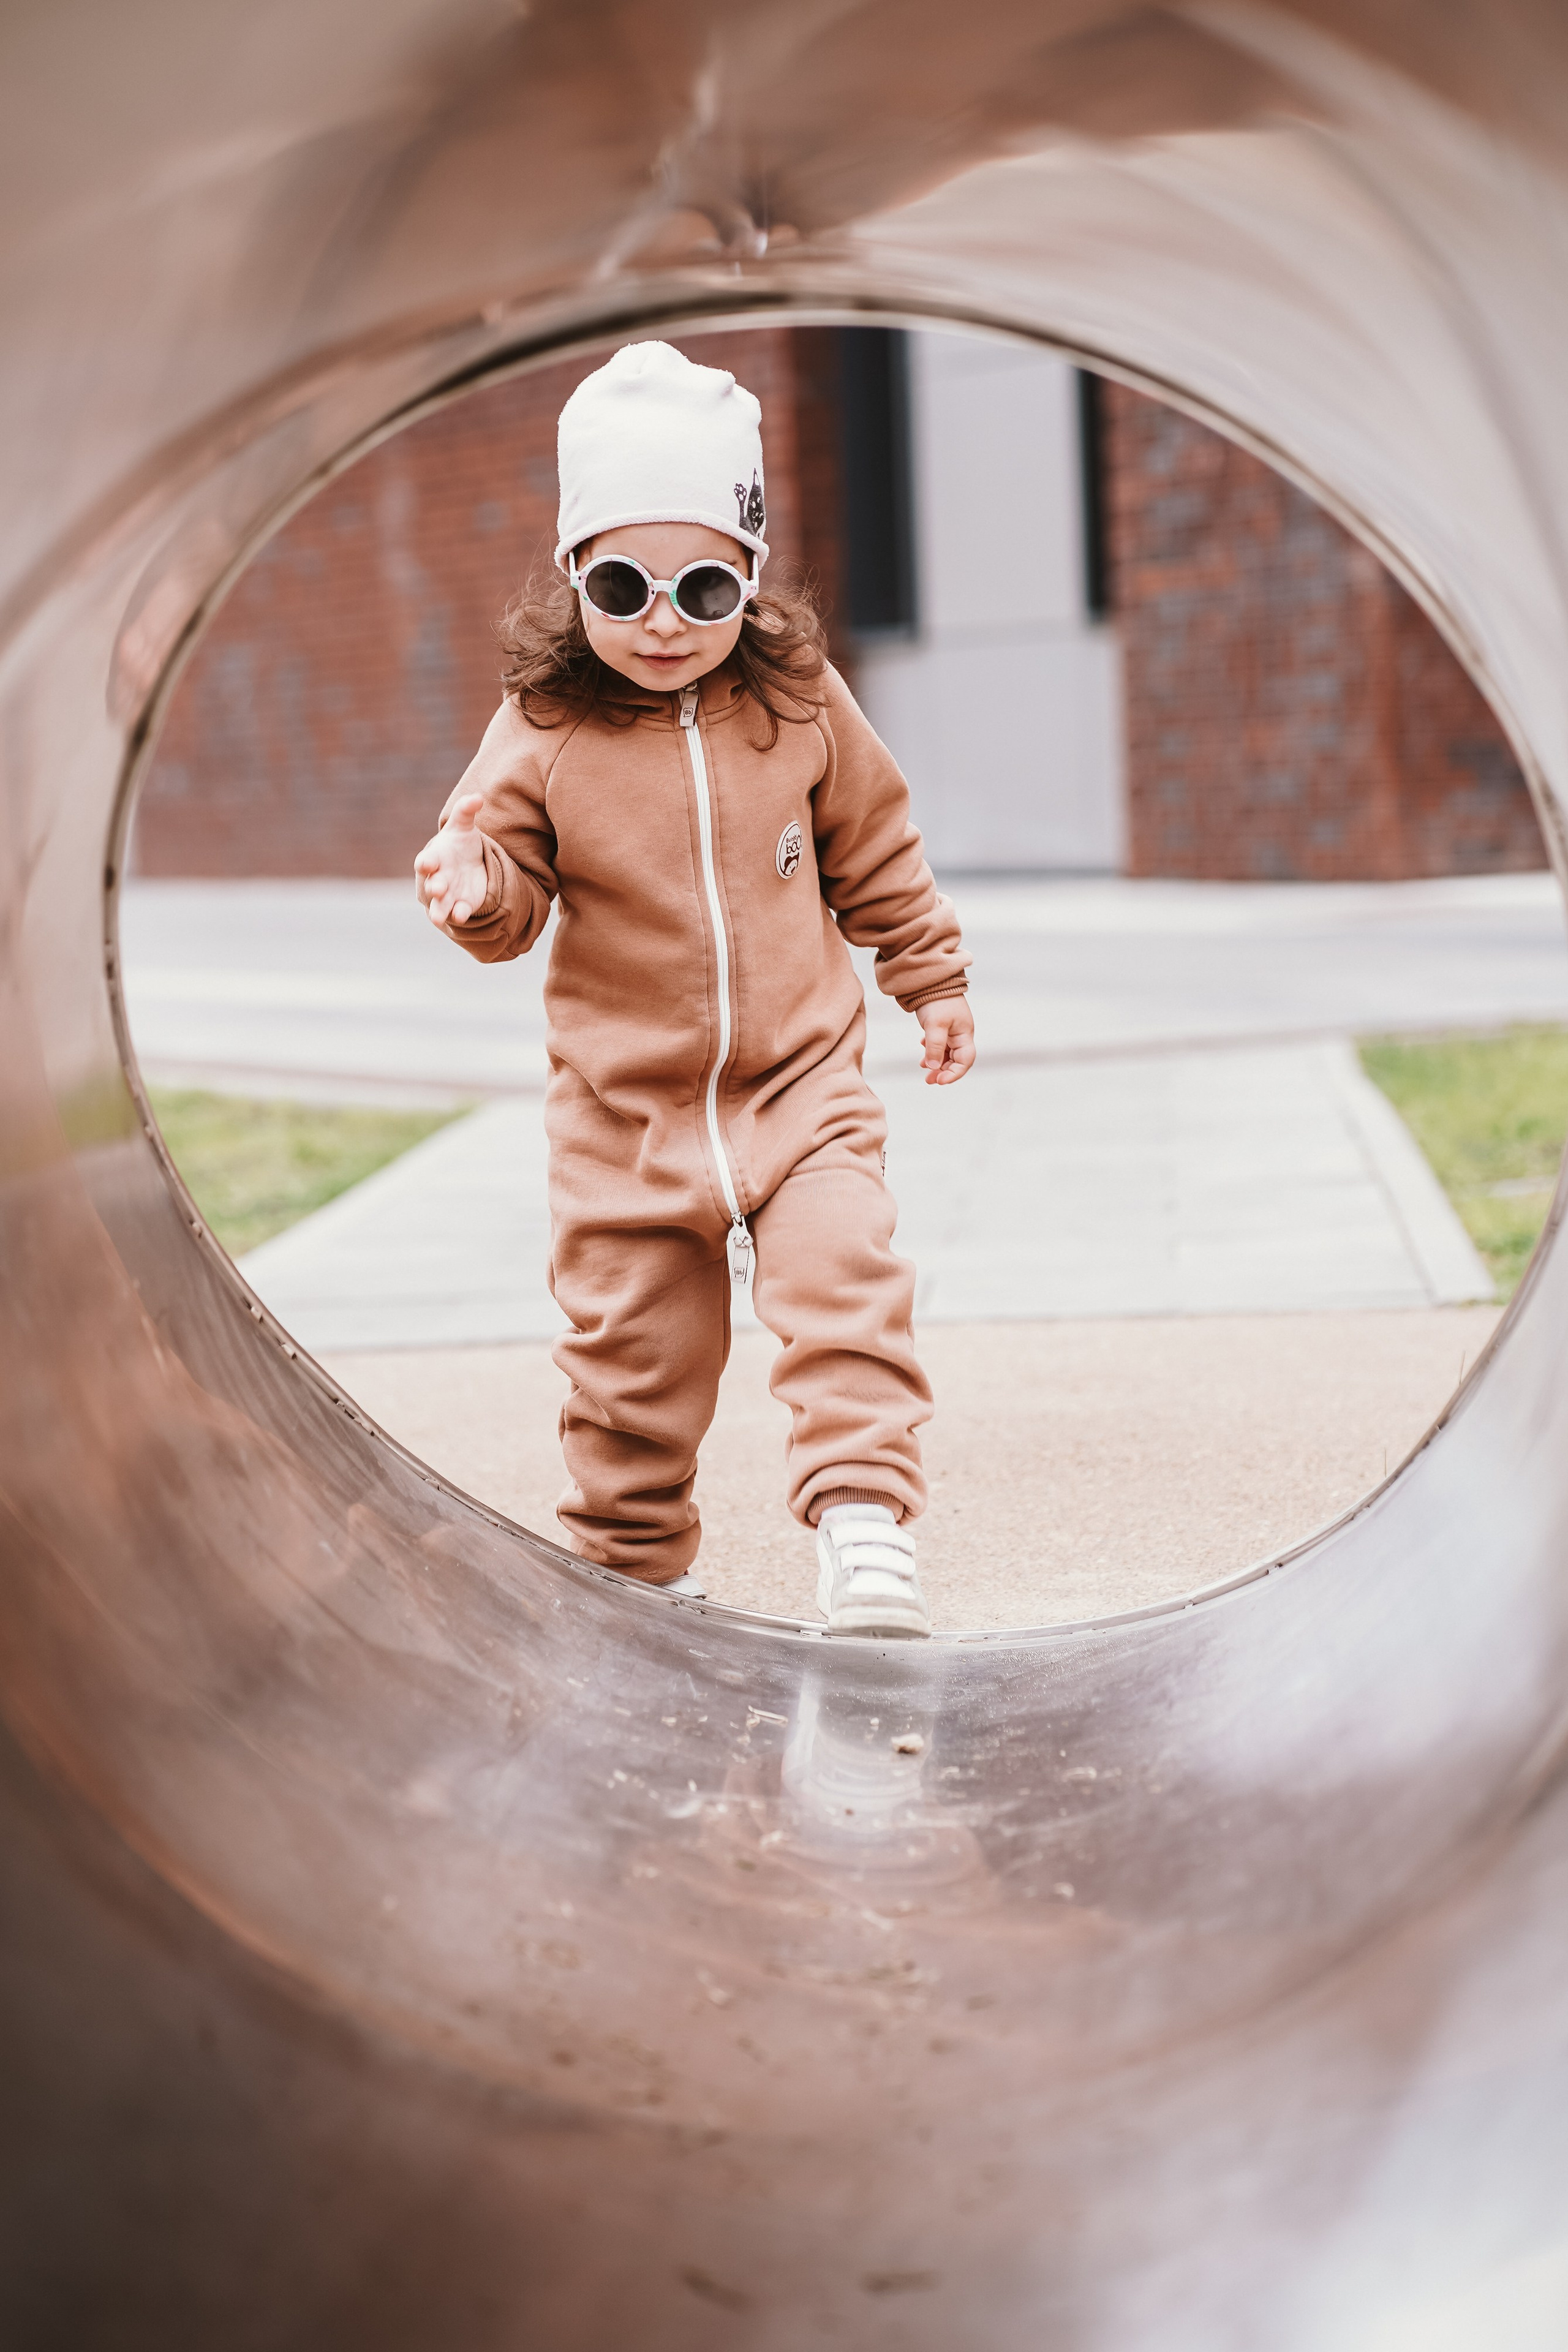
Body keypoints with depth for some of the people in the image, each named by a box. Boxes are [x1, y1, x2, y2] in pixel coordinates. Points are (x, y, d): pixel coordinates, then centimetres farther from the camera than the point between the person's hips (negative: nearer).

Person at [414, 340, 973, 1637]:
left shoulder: (800, 702, -3)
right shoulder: (544, 729, -9)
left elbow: (876, 855, 10)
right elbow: (518, 896, -4)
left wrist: (932, 979, 16)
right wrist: (478, 889, -27)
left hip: (800, 1079, 0)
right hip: (626, 1104, 0)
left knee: (846, 1288, -16)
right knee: (630, 1338, 8)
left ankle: (865, 1522, -8)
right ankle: (635, 1558, 26)